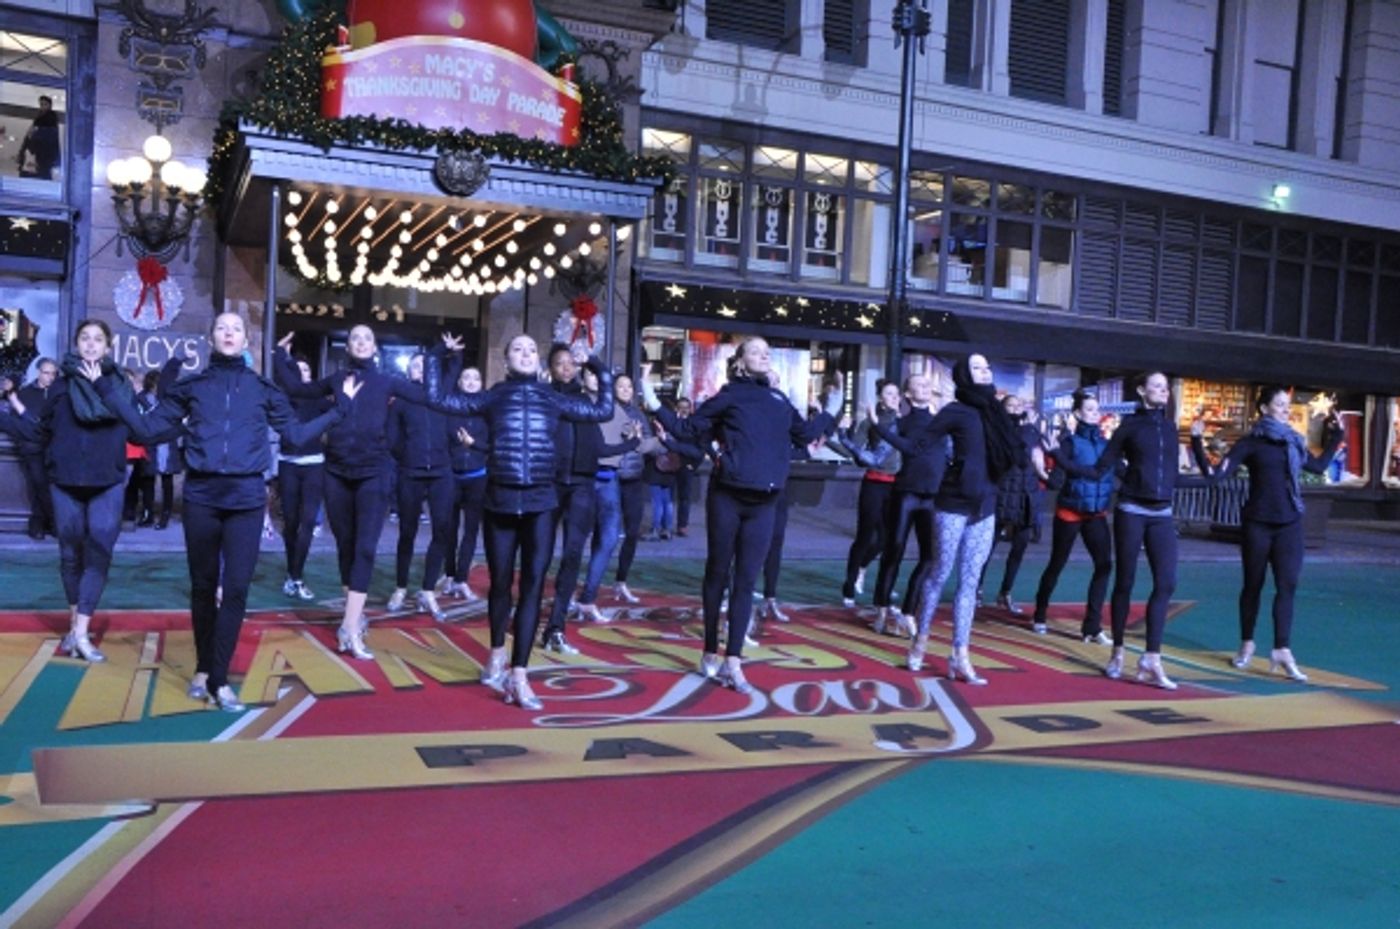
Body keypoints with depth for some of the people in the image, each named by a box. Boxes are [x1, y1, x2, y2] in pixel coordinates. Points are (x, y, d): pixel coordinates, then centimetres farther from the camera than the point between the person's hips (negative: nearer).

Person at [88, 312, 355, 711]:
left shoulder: (263, 389, 9)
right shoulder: (191, 387, 9)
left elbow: (297, 433, 12)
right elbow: (147, 427, 9)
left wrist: (340, 407, 10)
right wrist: (106, 389, 7)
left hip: (246, 498, 0)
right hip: (201, 497, 1)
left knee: (235, 589, -4)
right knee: (203, 587, 9)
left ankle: (218, 679, 2)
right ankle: (204, 670, 23)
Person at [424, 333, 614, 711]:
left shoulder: (553, 398, 12)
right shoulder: (492, 396, 9)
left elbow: (603, 411, 20)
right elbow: (438, 398, 7)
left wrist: (600, 370, 20)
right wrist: (438, 355, 8)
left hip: (540, 502, 1)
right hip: (500, 500, 0)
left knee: (533, 584, -4)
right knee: (501, 582, 9)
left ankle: (519, 675, -1)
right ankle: (498, 653, 35)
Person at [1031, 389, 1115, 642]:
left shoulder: (1105, 443, 4)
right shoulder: (1070, 442, -9)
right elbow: (1056, 479, -17)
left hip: (1096, 514, 4)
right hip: (1069, 513, -4)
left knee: (1104, 564, -10)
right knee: (1057, 565, 8)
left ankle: (1092, 627, -5)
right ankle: (1039, 616, 28)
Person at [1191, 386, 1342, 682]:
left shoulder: (1295, 442, 11)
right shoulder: (1250, 444, -4)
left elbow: (1318, 466, 28)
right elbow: (1215, 475, -11)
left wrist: (1336, 436, 26)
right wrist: (1197, 443, -21)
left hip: (1290, 525, 4)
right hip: (1257, 524, -3)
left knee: (1287, 586, -5)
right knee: (1253, 585, 7)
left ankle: (1282, 651, -6)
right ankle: (1247, 644, 22)